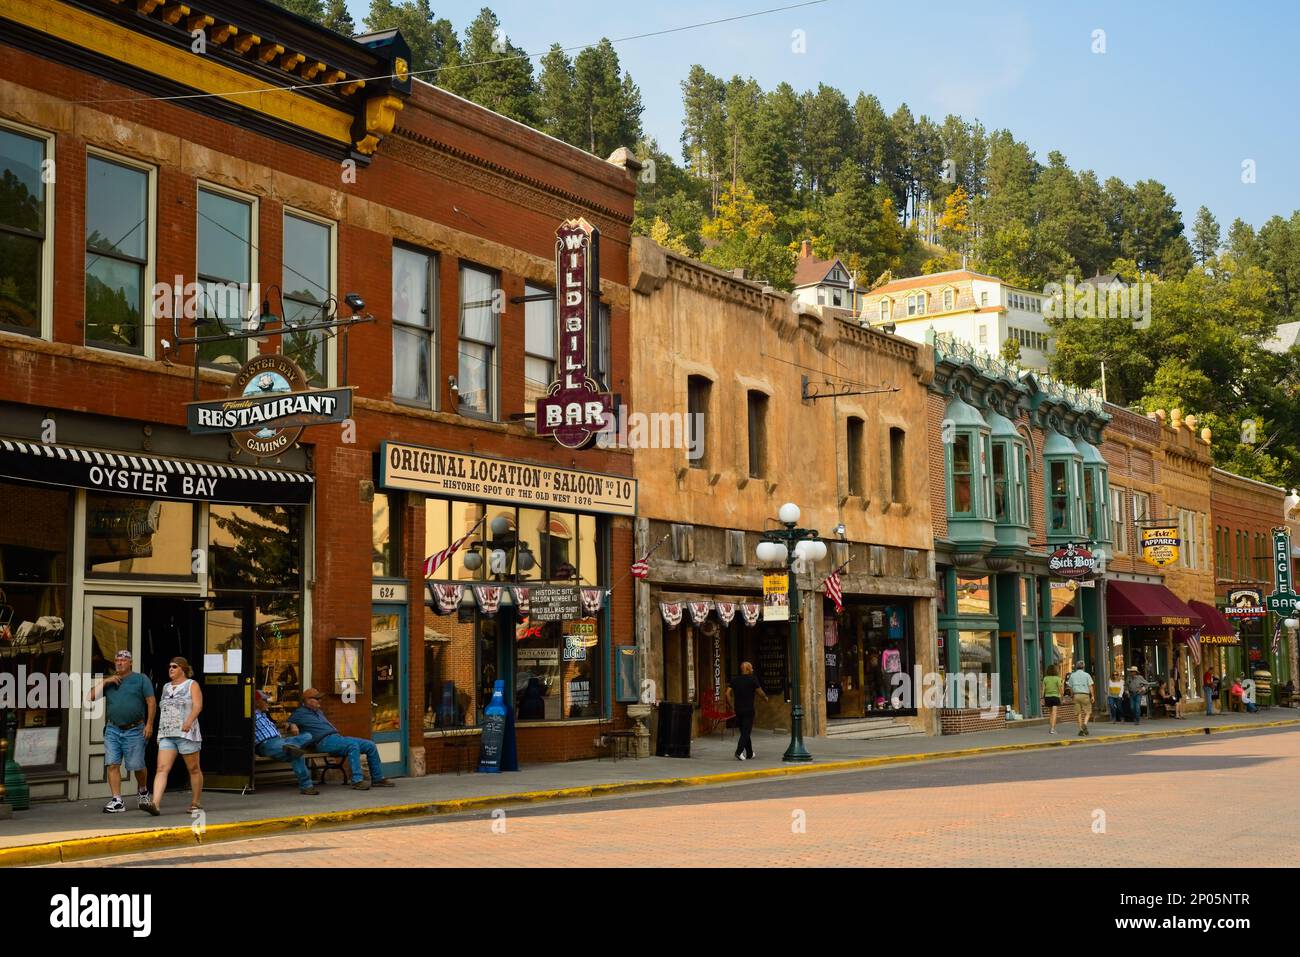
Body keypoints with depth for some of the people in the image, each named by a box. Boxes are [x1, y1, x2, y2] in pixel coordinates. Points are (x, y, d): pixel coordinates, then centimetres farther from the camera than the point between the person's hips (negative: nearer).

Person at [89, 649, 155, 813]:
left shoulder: (141, 679, 5)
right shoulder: (108, 681, 15)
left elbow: (151, 702, 0)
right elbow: (91, 696, 6)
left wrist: (149, 724, -9)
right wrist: (105, 681, -5)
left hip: (134, 730, -3)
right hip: (112, 730, 3)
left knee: (137, 766, 2)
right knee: (112, 764, -8)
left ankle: (142, 791, 29)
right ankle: (117, 801, -7)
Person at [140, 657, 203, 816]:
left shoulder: (192, 685, 2)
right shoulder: (166, 687, 20)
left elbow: (198, 705, -10)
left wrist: (189, 721, -27)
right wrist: (160, 732, 19)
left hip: (186, 733, -5)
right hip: (166, 734, 5)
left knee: (193, 769, 3)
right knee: (162, 769, -10)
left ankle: (196, 803, 15)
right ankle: (155, 804, -22)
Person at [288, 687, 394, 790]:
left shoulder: (319, 712, 30)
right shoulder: (300, 713, 8)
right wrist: (292, 726, -17)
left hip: (338, 736, 9)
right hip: (325, 741, -9)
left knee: (370, 745, -2)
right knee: (353, 745, -35)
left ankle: (377, 778, 3)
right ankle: (357, 781, -39)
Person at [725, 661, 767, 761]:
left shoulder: (734, 680, 7)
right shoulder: (752, 680, -7)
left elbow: (728, 693, 0)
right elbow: (760, 692, -4)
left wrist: (731, 706, 8)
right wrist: (765, 698, 17)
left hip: (738, 710, 5)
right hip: (748, 710, -5)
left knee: (744, 731, 13)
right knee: (746, 732, -5)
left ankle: (749, 754, 21)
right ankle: (739, 752, -19)